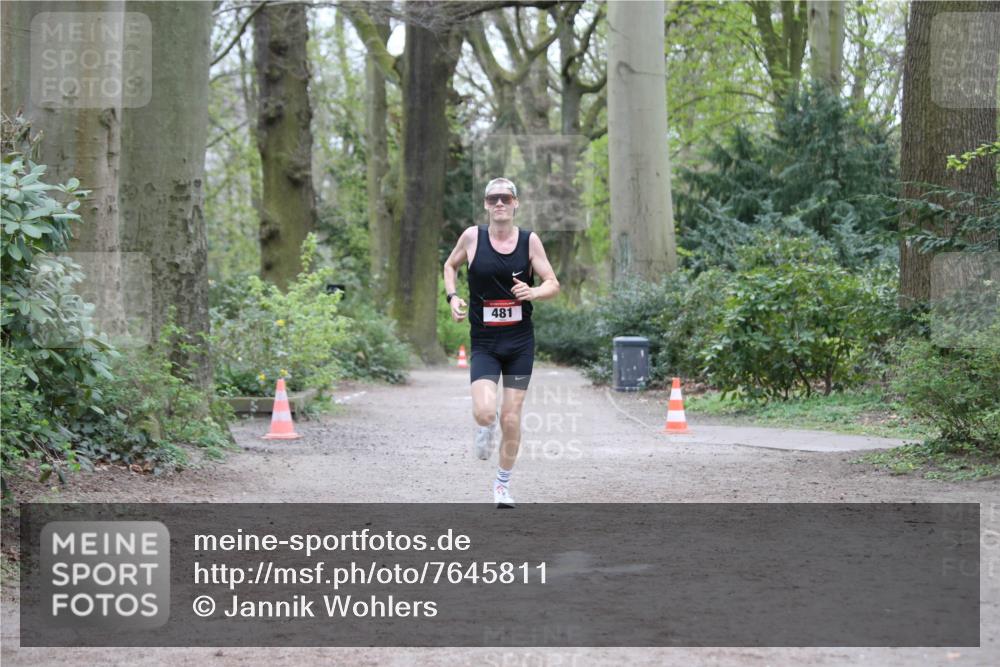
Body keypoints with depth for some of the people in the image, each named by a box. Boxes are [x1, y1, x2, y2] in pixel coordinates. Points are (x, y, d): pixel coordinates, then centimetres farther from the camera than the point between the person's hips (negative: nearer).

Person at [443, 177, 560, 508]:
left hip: (520, 342, 1)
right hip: (484, 344, -1)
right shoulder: (472, 237, -3)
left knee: (511, 420, 2)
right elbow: (450, 265, 15)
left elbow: (553, 284, 1)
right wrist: (452, 297, -2)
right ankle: (486, 430, 19)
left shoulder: (529, 240, -2)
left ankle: (503, 483, 23)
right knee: (484, 412, -20)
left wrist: (533, 292, -20)